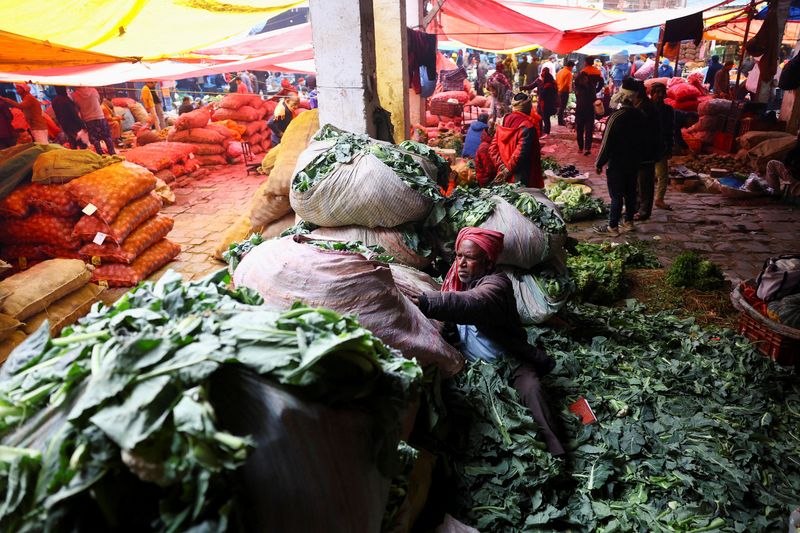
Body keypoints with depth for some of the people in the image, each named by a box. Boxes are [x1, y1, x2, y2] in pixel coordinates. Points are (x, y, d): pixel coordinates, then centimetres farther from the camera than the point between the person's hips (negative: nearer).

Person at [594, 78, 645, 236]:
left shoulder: (617, 116, -21)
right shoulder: (639, 115, 0)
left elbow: (607, 142, -18)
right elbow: (640, 138, 10)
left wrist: (599, 163, -10)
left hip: (617, 163, -7)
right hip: (633, 161, 7)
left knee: (616, 195, -1)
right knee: (630, 192, 16)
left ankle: (613, 227, 6)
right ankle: (629, 221, 28)